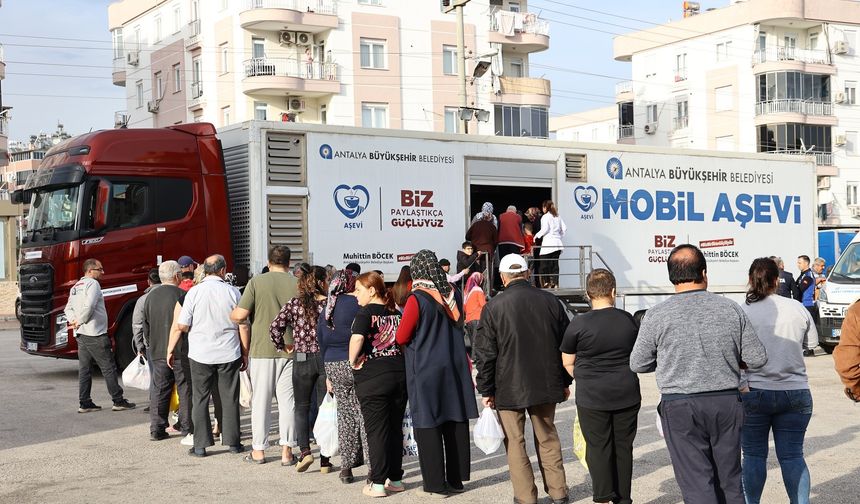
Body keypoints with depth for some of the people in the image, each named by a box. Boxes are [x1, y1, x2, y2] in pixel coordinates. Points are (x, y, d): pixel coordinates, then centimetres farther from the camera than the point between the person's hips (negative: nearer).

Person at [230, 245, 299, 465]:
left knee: (261, 400, 8)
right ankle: (286, 451, 7)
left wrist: (231, 315, 11)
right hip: (289, 349, 1)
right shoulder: (297, 284, -2)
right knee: (287, 400, 6)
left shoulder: (257, 282, -7)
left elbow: (240, 315, -11)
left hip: (262, 350, -1)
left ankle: (258, 450, 15)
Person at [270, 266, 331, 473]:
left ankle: (305, 451, -5)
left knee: (302, 407, 13)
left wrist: (282, 346, 7)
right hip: (327, 360, 0)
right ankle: (325, 461, 9)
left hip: (302, 360, 0)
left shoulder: (294, 304, -1)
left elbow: (275, 327, -8)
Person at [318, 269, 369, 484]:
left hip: (333, 367, 6)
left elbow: (322, 343, 16)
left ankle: (346, 467, 14)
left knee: (345, 414, 12)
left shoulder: (327, 309, 11)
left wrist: (328, 375, 22)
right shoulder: (358, 305, -9)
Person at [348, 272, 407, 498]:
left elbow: (357, 338, -25)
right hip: (400, 374, 6)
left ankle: (378, 484, 4)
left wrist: (353, 361, -10)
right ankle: (396, 479, 21)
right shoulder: (396, 313, 9)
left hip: (373, 378, -6)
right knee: (396, 428, 13)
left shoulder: (366, 313, -10)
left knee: (376, 430, 1)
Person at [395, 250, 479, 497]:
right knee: (456, 424, 10)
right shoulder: (450, 295, 3)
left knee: (428, 426, 2)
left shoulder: (417, 300, -15)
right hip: (454, 368, 6)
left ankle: (435, 483, 5)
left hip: (425, 370, -6)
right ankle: (456, 479, 18)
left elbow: (401, 338, -11)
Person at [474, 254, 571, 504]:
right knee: (548, 438, 17)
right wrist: (565, 382, 17)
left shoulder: (493, 307, -9)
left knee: (515, 442, 7)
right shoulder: (550, 301, 1)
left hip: (509, 388, -4)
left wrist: (486, 390, 1)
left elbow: (485, 354, -8)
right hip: (546, 385, 4)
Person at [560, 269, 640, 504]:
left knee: (598, 449, 3)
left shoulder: (579, 324, -10)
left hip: (592, 397, -3)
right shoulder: (628, 320, 1)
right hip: (627, 395, 3)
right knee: (623, 447, 12)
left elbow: (567, 362, 0)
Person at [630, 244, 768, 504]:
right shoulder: (731, 309, -2)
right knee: (730, 482, 16)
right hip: (727, 403, 3)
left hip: (680, 407, -3)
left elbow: (638, 364, 0)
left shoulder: (657, 316, -8)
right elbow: (757, 358, 3)